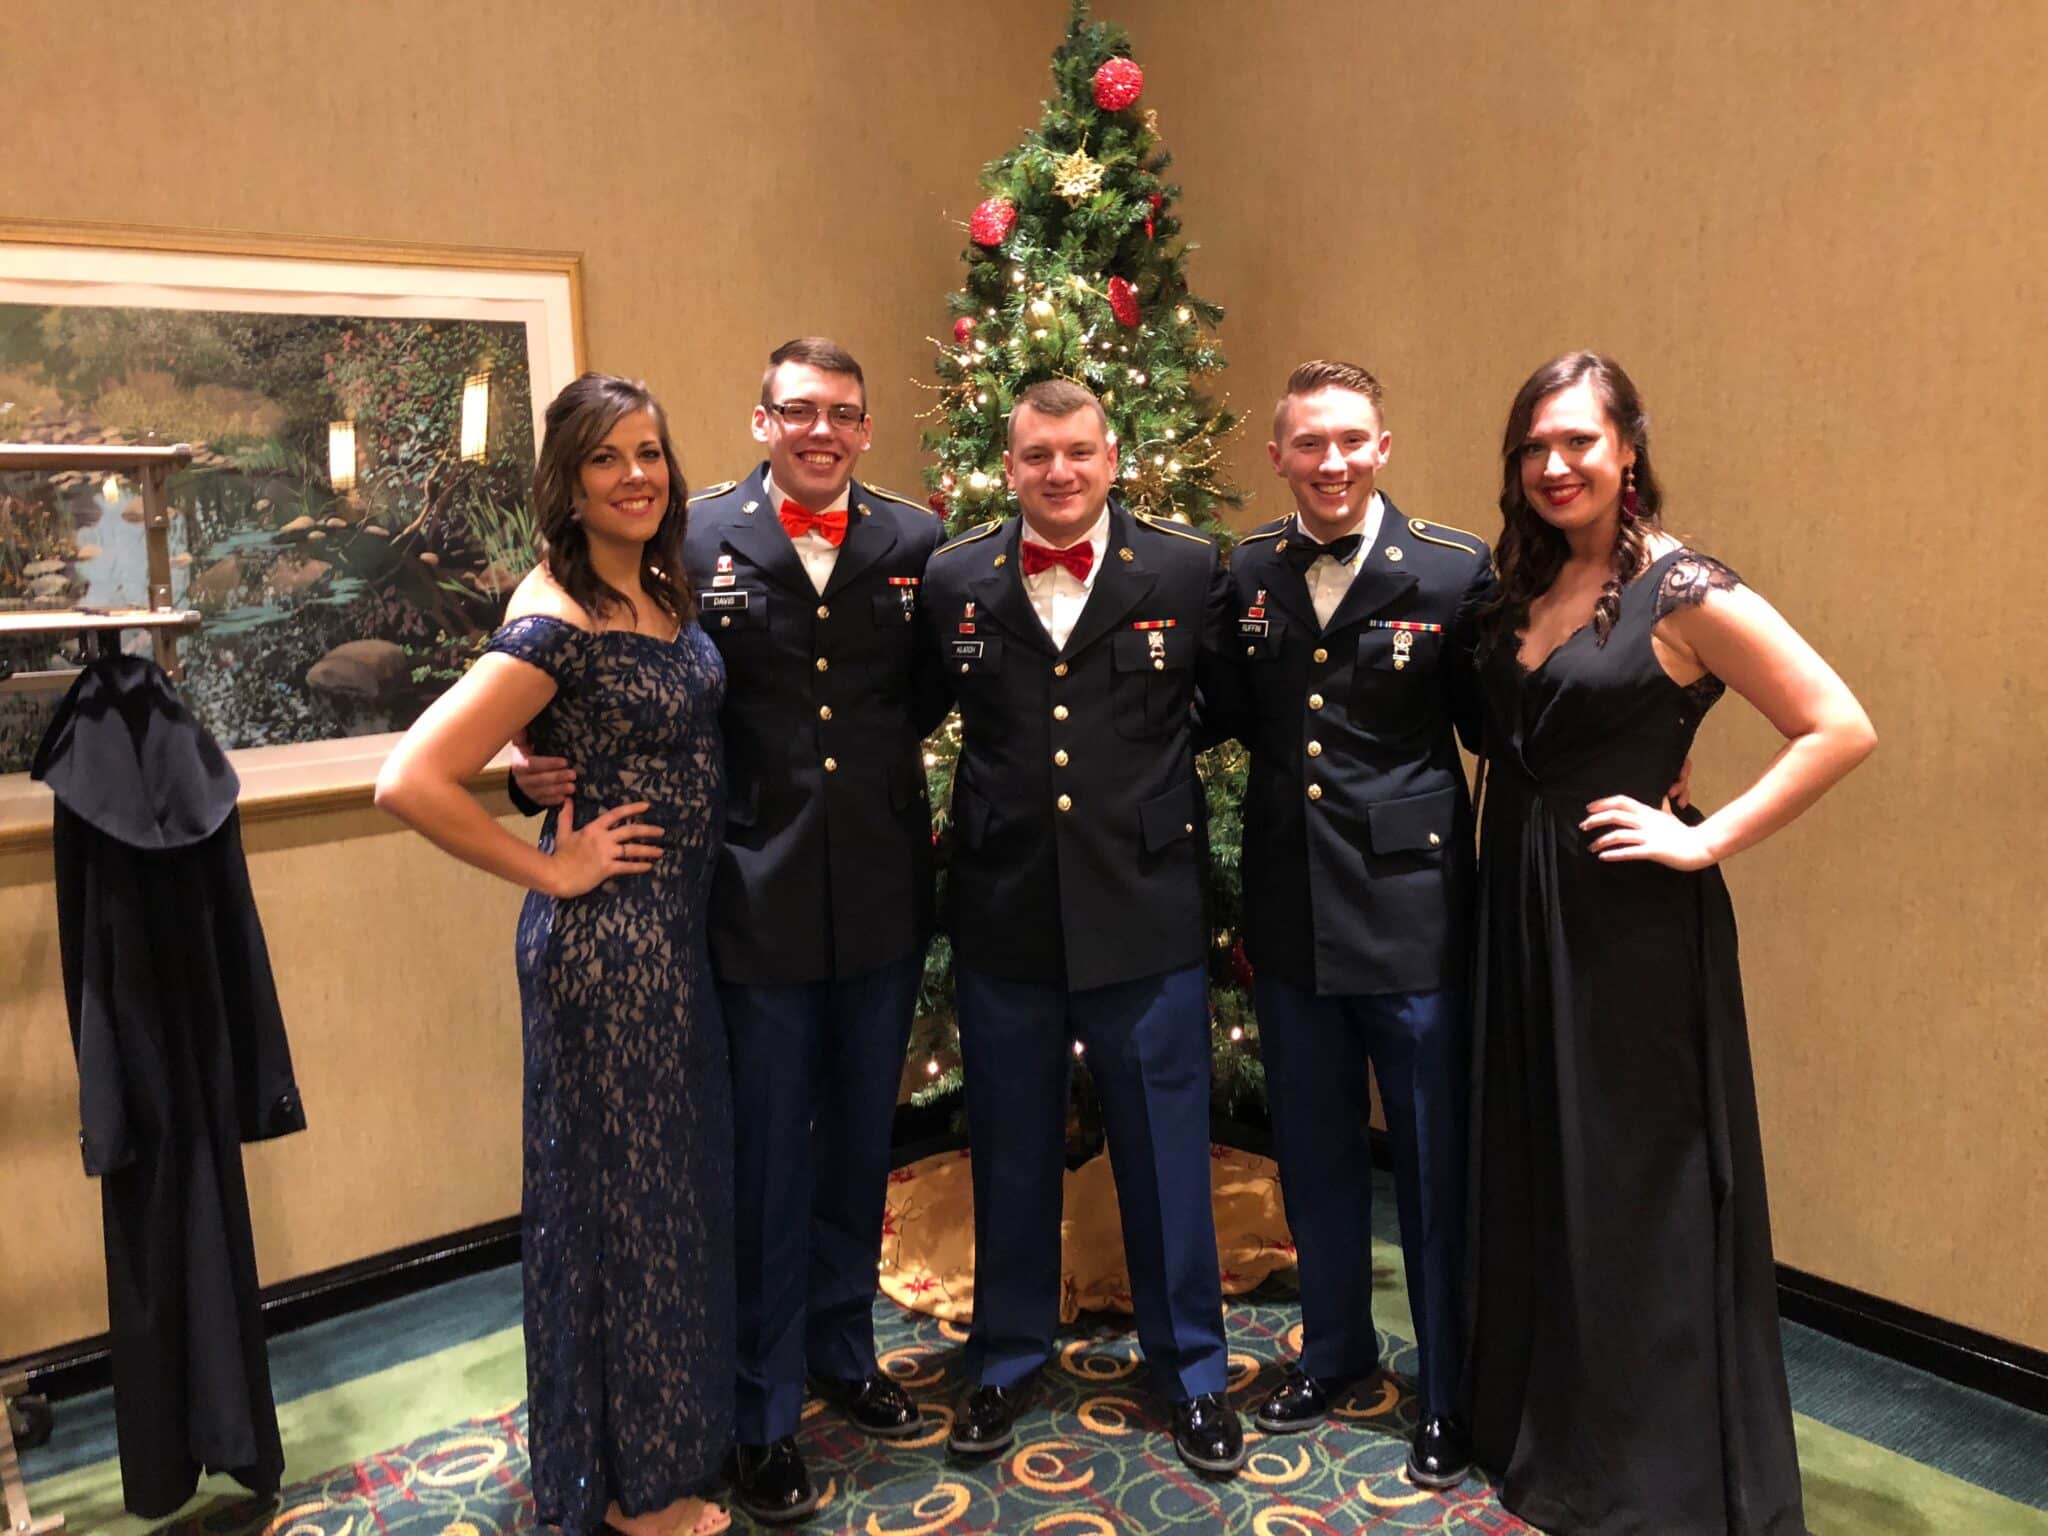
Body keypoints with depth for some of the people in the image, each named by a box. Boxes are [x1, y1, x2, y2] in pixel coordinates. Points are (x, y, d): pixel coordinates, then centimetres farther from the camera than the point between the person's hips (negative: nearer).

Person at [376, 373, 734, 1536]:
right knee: (628, 1193, 7)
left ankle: (688, 1422, 42)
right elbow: (412, 781, -26)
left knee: (690, 1175, 20)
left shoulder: (668, 589, 4)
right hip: (611, 931, -8)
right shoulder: (557, 624, -20)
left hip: (686, 917, 8)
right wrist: (549, 869, -17)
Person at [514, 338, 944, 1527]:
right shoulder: (698, 539, -6)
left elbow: (934, 689, 9)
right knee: (767, 1162, 9)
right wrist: (554, 763, -23)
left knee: (860, 1144, 19)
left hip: (882, 895, 3)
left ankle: (843, 1349, 42)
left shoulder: (916, 540, 2)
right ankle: (765, 1414, 28)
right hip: (756, 896, -3)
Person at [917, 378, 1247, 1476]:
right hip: (1001, 915, 2)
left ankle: (1191, 1368, 32)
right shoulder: (954, 579, 0)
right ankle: (1007, 1358, 37)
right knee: (1010, 1151, 16)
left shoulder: (1189, 572, -3)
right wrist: (991, 799, 2)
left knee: (1164, 1151, 11)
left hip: (1146, 912, -1)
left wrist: (1149, 769, 2)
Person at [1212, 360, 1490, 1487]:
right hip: (1291, 914, 4)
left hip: (1412, 909, -4)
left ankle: (1449, 1391, 31)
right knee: (1314, 1152, 20)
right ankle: (1333, 1350, 42)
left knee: (1435, 1163, 9)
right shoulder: (1244, 573, 2)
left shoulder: (1454, 571, -9)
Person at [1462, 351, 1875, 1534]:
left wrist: (1707, 839, -15)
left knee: (1639, 1187, 5)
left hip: (1630, 922, -7)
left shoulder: (1683, 591, -12)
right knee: (1533, 1175, 16)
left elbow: (1841, 730, -14)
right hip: (1520, 911, 7)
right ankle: (1544, 1423, 35)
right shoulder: (1524, 587, 9)